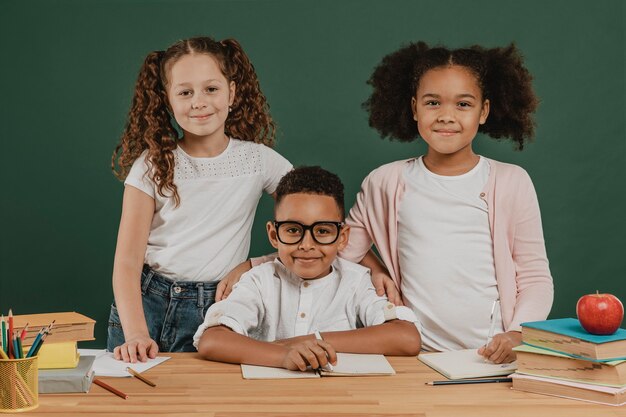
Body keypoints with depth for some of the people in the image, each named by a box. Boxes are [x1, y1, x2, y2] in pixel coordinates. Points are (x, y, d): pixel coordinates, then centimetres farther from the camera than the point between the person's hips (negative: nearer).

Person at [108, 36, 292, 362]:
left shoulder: (259, 161, 0)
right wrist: (136, 334, -20)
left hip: (217, 312, 0)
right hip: (148, 302, 0)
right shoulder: (152, 165, -1)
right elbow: (128, 260, -6)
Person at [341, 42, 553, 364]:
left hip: (492, 357, -1)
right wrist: (378, 273, 3)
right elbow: (340, 251, 19)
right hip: (414, 355, 1)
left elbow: (535, 279, 4)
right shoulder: (385, 183, 8)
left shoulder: (511, 183, 5)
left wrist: (517, 336, -11)